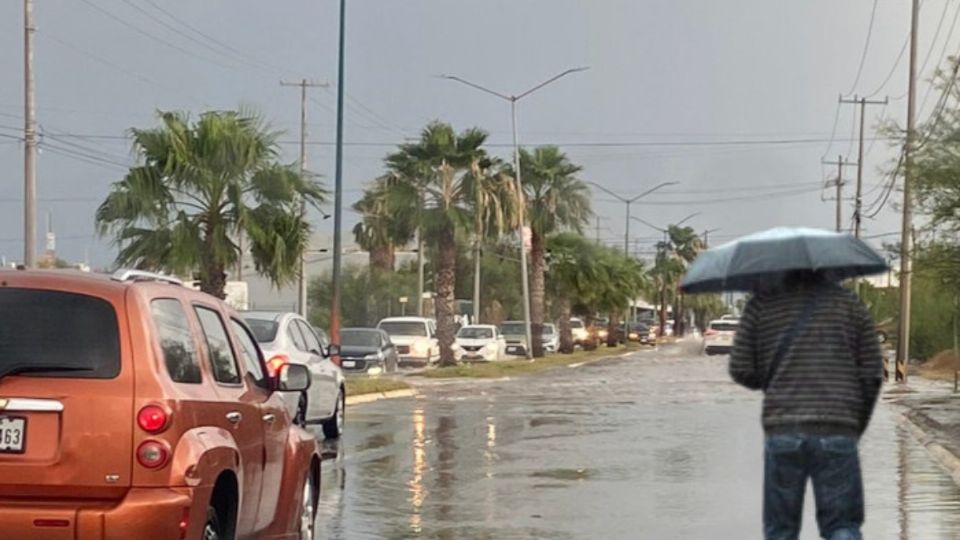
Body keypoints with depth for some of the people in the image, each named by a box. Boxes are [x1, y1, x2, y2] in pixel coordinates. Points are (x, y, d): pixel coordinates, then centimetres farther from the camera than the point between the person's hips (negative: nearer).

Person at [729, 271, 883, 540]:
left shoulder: (762, 304, 4)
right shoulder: (851, 304, 6)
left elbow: (740, 369, 2)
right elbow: (872, 374, 4)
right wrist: (858, 425, 17)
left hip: (781, 431, 0)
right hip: (838, 433, 0)